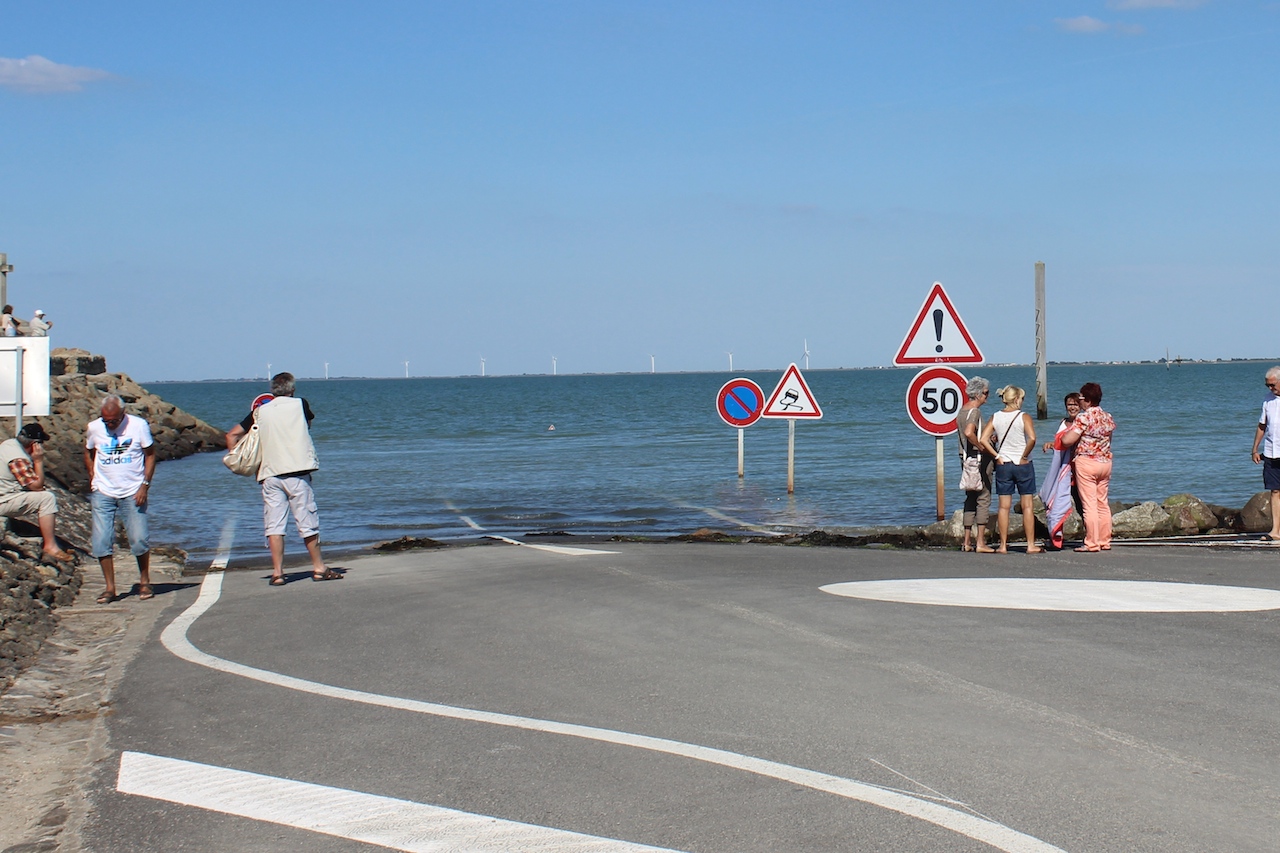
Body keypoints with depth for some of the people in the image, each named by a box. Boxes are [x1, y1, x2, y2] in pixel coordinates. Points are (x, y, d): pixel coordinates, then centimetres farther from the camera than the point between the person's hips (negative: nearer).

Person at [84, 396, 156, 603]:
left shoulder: (139, 425, -7)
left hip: (133, 493, -2)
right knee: (101, 541, -4)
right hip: (103, 493, 2)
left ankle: (144, 582, 15)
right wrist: (93, 481, 5)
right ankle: (110, 588, 7)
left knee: (139, 539, -6)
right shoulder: (94, 428, 0)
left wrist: (145, 485, -8)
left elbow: (150, 454, 0)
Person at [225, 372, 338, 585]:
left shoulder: (260, 411, 10)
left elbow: (232, 435, 9)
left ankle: (277, 572, -1)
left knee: (273, 525, 3)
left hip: (269, 474, 2)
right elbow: (309, 420, 28)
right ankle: (319, 568, 12)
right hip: (297, 471, -2)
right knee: (307, 522, 5)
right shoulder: (300, 404, 6)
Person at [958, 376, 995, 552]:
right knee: (983, 499, -6)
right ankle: (980, 542, -8)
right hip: (979, 458, -9)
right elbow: (969, 432, -31)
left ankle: (967, 542, 14)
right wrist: (982, 447, -20)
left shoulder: (962, 410, 14)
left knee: (970, 499, 12)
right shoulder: (975, 411, -14)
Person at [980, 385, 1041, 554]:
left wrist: (997, 456, 1)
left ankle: (1003, 545, 8)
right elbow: (1032, 438, -23)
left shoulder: (995, 417, 1)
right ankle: (1031, 545, 5)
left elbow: (983, 440, -5)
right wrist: (1024, 456, -11)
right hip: (1023, 464, -3)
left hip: (1003, 465, 3)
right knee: (1027, 505, 4)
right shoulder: (1023, 417, -10)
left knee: (1004, 506, 7)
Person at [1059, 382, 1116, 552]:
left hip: (1086, 462, -7)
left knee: (1089, 504, -4)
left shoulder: (1084, 417, -14)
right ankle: (1105, 541, 15)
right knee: (1102, 503, 12)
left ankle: (1091, 543, -3)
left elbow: (1067, 440, -20)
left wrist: (1063, 436, 3)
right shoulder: (1108, 418, 7)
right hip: (1105, 462, 7)